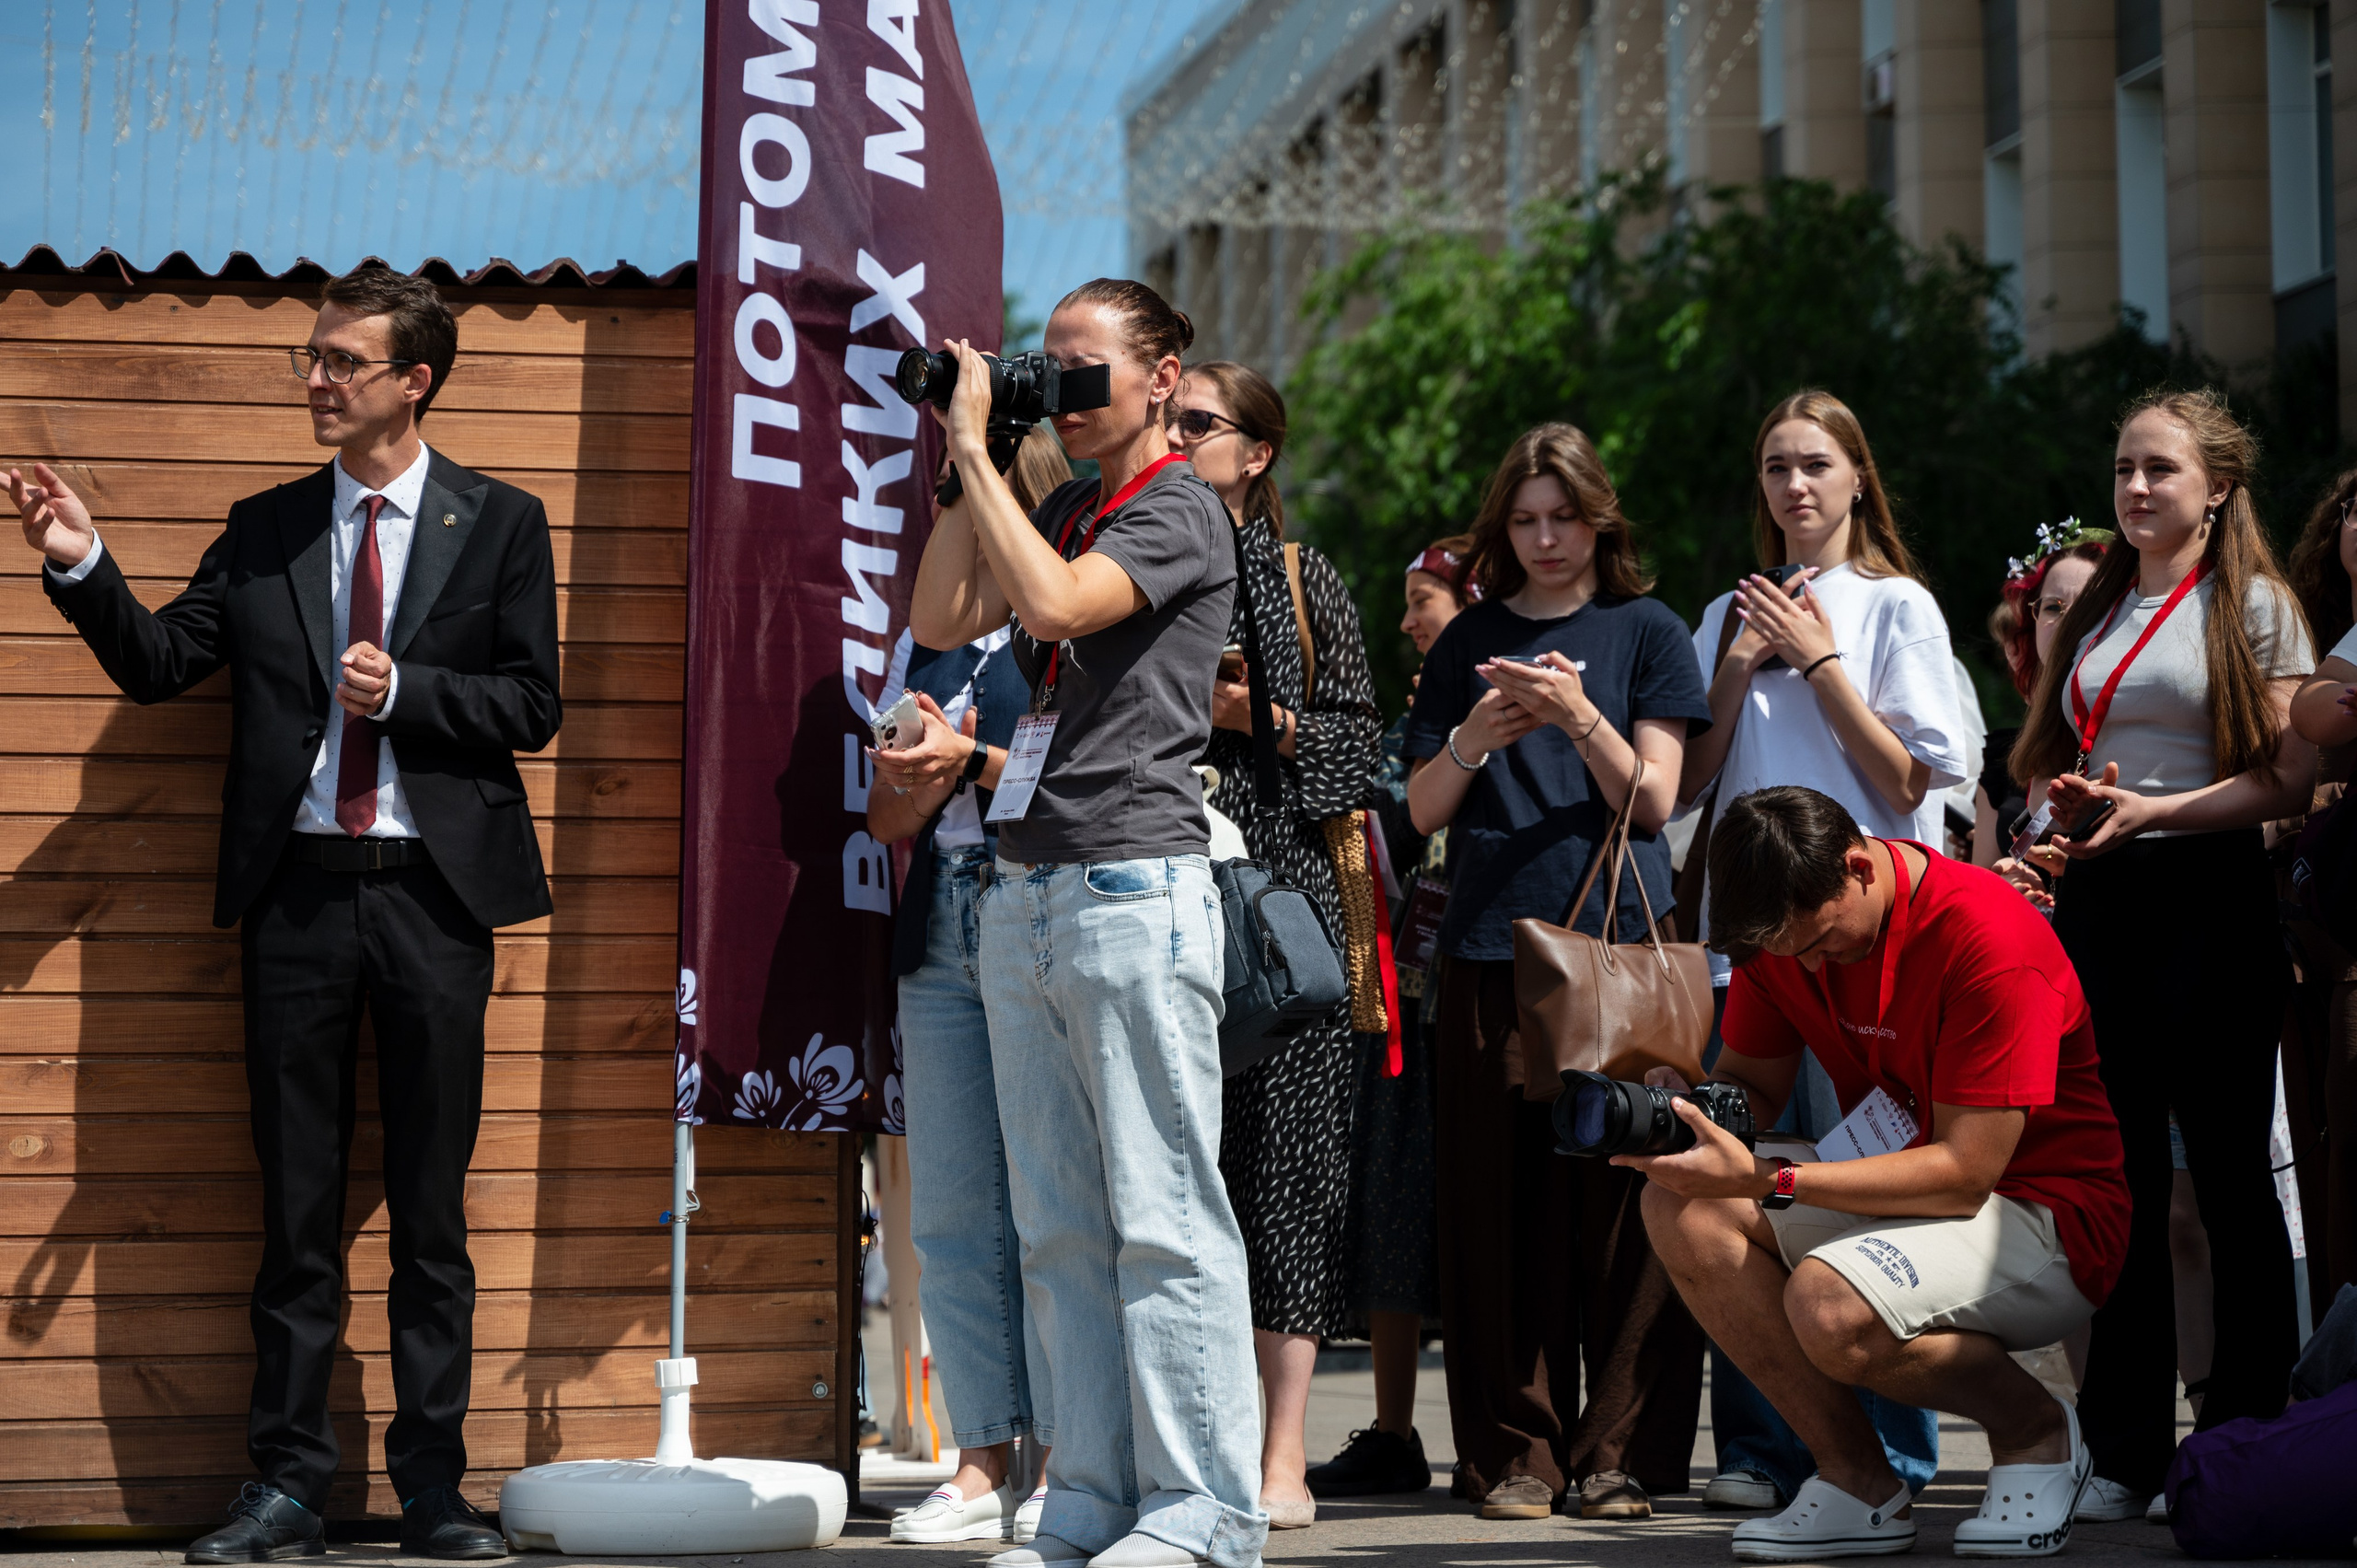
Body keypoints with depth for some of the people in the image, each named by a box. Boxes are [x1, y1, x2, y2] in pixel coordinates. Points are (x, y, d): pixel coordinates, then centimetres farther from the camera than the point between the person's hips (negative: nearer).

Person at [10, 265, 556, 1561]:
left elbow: (531, 707, 2)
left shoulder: (499, 523, 5)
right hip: (297, 888, 2)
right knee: (297, 1203, 5)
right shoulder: (264, 530, 12)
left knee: (431, 1202, 3)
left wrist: (405, 692, -12)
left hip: (432, 889, -2)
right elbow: (156, 663, 8)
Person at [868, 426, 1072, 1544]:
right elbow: (886, 818, 17)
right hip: (941, 935, 6)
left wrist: (973, 761, -10)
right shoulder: (925, 640, 20)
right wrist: (919, 779, -4)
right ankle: (982, 1464, 9)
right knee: (950, 1210, 4)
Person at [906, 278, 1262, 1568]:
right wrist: (966, 466, 10)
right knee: (1059, 1227, 8)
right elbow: (941, 621, 14)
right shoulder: (1057, 509, 20)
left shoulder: (1182, 514, -4)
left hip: (1134, 891, -8)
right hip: (1022, 889, 8)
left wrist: (975, 451, -11)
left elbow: (1056, 604, -19)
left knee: (1162, 1219, -6)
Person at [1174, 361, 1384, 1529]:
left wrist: (1261, 717, -9)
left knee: (1275, 1148, -4)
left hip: (1276, 891, -2)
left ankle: (1282, 1457, 0)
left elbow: (1361, 739, 6)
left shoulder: (1303, 582, 8)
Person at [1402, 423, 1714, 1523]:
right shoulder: (1469, 643, 15)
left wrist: (1580, 718, -15)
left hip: (1620, 937, -2)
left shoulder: (1645, 632, 10)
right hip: (1491, 944, 2)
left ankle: (1622, 1453, 1)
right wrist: (1473, 739, -9)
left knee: (1622, 1199, -5)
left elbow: (1651, 801, 1)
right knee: (1500, 1201, -1)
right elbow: (1424, 811, 11)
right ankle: (1514, 1452, 5)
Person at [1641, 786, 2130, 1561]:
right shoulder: (1788, 923, -4)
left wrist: (1761, 1178, -35)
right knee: (1682, 1209, -15)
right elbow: (1752, 1083, 6)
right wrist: (1686, 1111, -20)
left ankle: (2035, 1429, -3)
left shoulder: (1989, 938, -25)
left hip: (2048, 1219, -8)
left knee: (1829, 1305, -34)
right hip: (1903, 1193, 8)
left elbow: (1965, 1172, -28)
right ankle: (1860, 1483, -9)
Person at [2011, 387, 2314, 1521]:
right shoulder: (2093, 612, 18)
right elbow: (2050, 760, 23)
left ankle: (2245, 1438, 8)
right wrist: (2065, 806, 1)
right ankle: (2126, 1450, 10)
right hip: (2096, 904, 5)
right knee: (2115, 1177, 4)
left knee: (2229, 1172, 0)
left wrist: (2152, 810, -17)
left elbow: (2291, 781, -8)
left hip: (2210, 902, -5)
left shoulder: (2254, 607, 1)